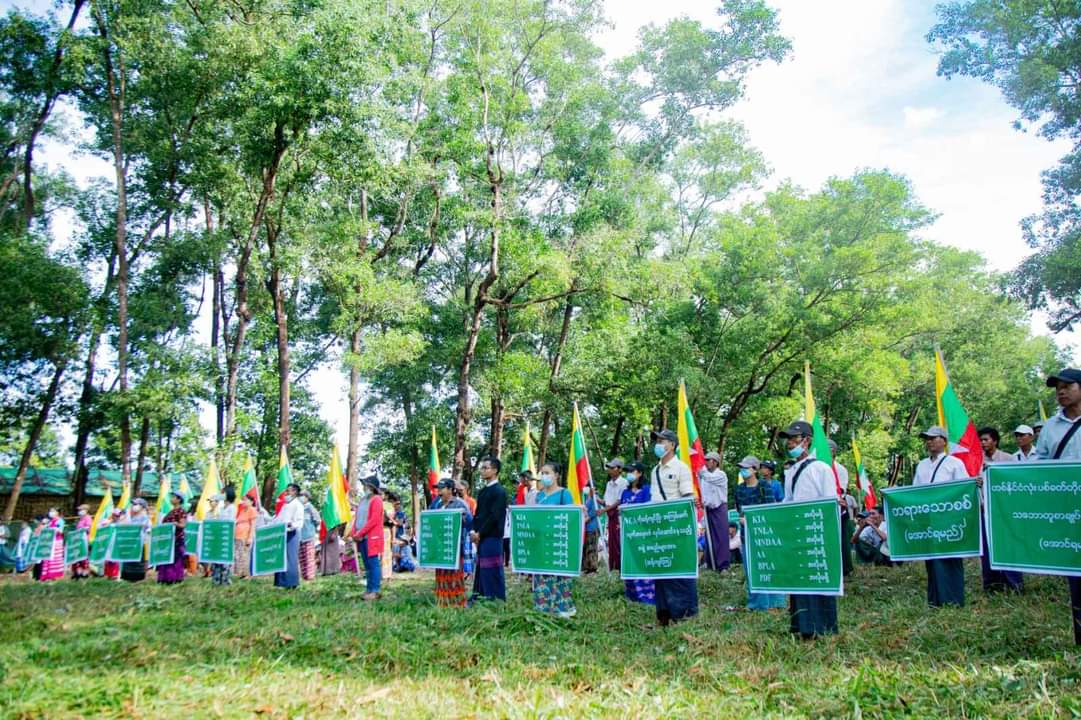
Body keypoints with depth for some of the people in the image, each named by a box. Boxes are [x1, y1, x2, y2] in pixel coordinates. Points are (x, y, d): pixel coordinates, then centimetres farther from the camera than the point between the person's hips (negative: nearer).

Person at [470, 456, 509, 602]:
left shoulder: (499, 491, -11)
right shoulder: (483, 491, 16)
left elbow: (495, 516, -17)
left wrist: (479, 533, -14)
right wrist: (473, 531, 2)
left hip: (492, 537, -8)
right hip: (481, 537, 8)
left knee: (493, 570, -4)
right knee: (482, 569, 12)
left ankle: (497, 600, 2)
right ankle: (484, 596, 19)